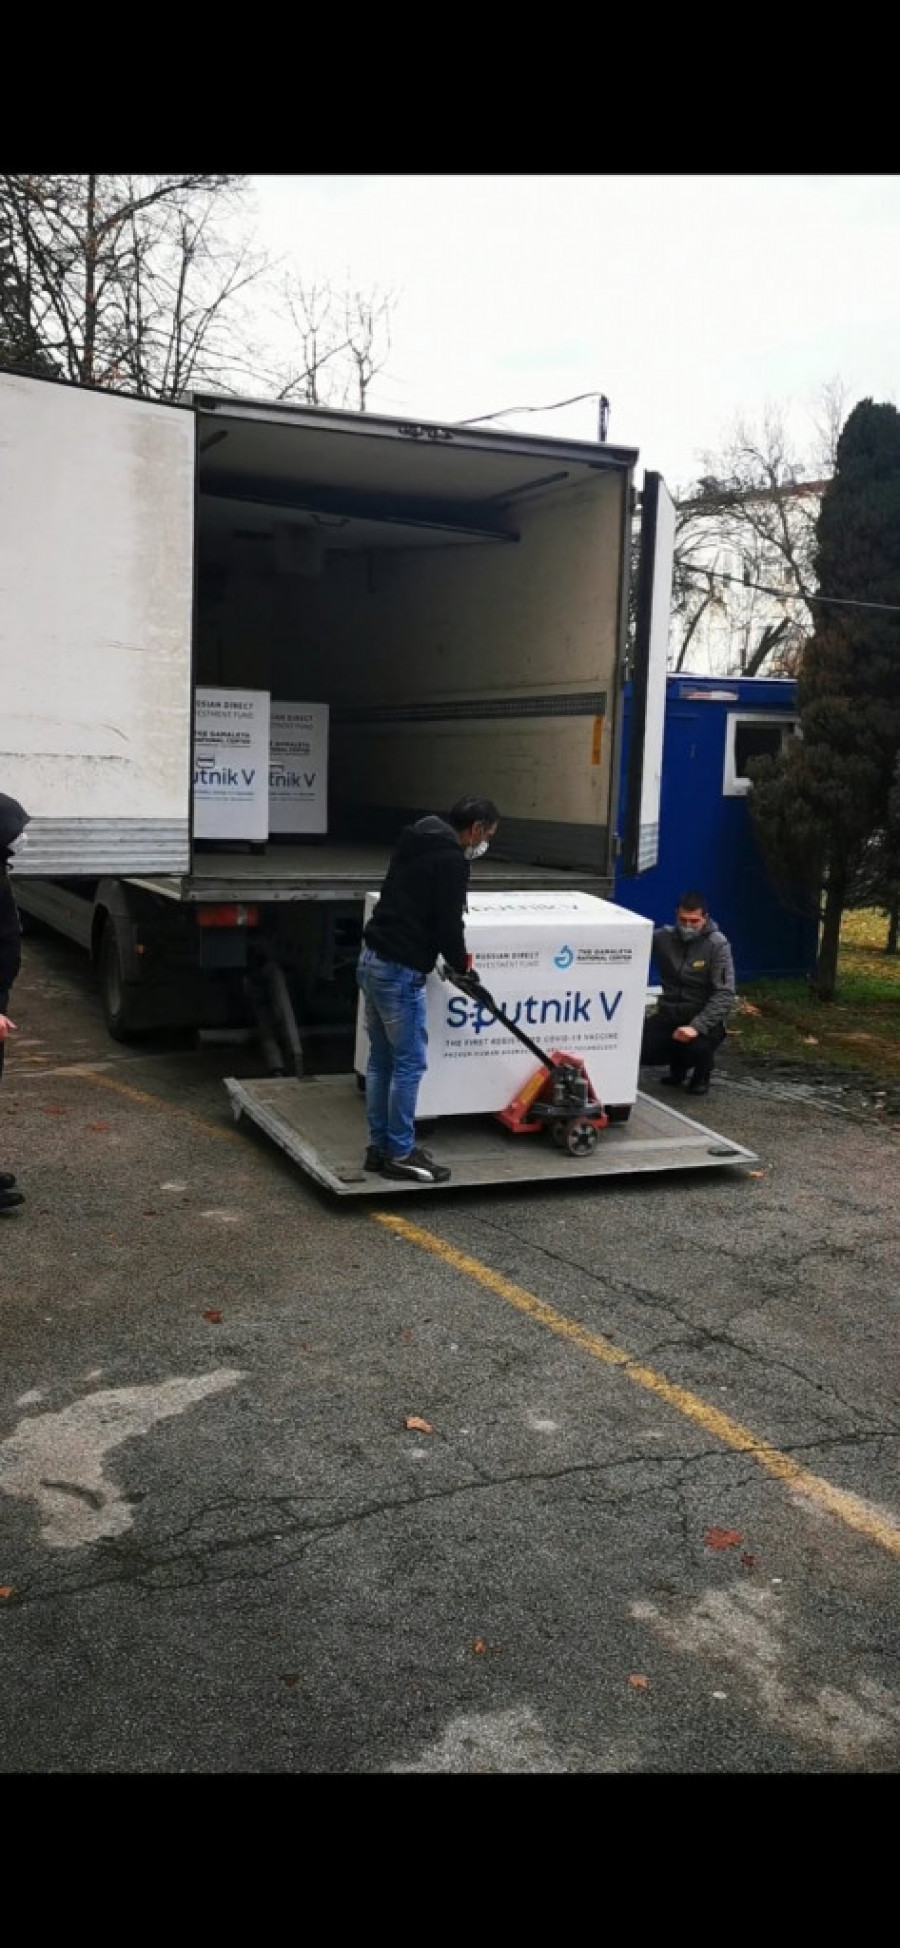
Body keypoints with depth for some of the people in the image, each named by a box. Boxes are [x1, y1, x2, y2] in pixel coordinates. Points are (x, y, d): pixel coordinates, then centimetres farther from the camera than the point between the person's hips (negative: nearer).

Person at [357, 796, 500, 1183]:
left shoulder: (414, 841, 16)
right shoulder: (451, 860, -13)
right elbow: (447, 923, -13)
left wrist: (454, 960, 23)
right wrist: (462, 966, 7)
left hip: (373, 960, 10)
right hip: (399, 971, -10)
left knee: (381, 1060, 14)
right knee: (410, 1062, -1)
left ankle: (379, 1147, 21)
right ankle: (400, 1154, 6)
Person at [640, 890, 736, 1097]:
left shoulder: (717, 946, -15)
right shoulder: (663, 938, -4)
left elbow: (725, 994, -21)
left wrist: (696, 1026, -32)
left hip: (704, 1017, -3)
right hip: (669, 1014, 4)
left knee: (698, 1045, -36)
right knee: (638, 1048, -20)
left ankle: (701, 1077, 6)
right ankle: (678, 1067, 18)